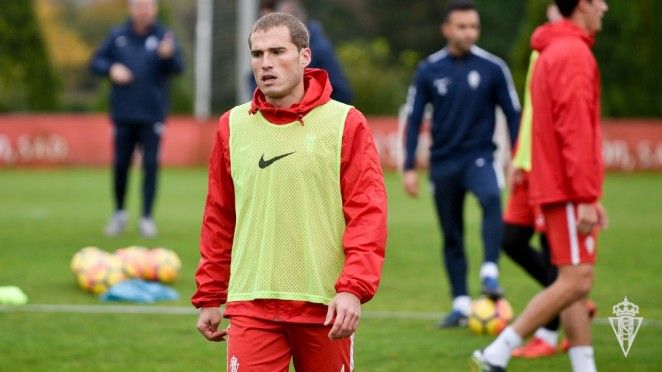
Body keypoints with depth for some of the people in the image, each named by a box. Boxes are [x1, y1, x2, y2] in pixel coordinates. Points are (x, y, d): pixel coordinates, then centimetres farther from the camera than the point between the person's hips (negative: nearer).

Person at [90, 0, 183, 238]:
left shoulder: (163, 37, -2)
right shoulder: (117, 36, 4)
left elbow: (178, 67, -13)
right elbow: (97, 62, 10)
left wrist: (168, 55, -34)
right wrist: (111, 69, -11)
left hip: (152, 114, -2)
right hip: (123, 114, 2)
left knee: (150, 165, -3)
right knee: (120, 165, 7)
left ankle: (147, 218, 4)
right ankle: (119, 213, 25)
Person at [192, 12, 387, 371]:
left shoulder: (345, 123, -1)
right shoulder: (233, 126, 8)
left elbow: (368, 214, -7)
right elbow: (219, 219, 13)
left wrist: (354, 288, -17)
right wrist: (209, 296, 12)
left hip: (325, 304, -1)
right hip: (251, 305, 1)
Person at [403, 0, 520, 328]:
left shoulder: (493, 67, -3)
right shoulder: (429, 70, 0)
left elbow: (513, 114, 3)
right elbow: (413, 119, 4)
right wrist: (409, 167, -1)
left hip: (479, 157, -2)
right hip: (443, 163, 2)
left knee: (491, 199, -33)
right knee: (451, 236, 7)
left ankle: (490, 273, -34)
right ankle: (461, 304, 16)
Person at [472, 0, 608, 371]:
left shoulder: (554, 52, 18)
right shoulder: (574, 53, -13)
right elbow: (574, 130, -20)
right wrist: (587, 196, -21)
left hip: (558, 187, 10)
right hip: (569, 190, -10)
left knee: (576, 284, 8)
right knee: (576, 281, -11)